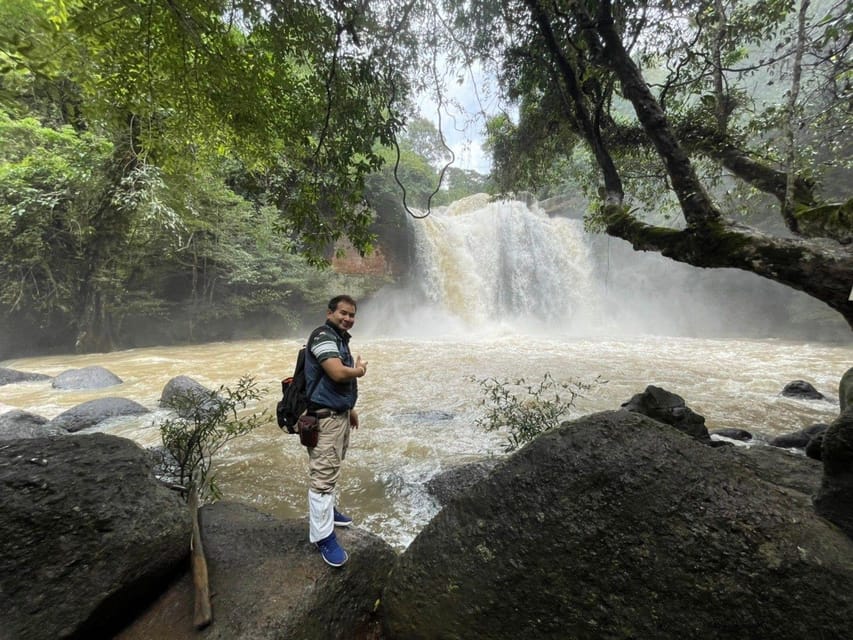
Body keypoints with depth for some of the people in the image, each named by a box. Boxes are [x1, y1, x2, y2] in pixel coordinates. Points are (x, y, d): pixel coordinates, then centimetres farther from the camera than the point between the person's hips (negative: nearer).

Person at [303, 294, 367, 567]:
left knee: (331, 469, 22)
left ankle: (327, 510, 39)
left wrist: (350, 408, 24)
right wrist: (359, 369, -9)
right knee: (323, 475, -3)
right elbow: (338, 373, -30)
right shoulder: (323, 336, -17)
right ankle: (323, 536, 7)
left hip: (339, 414, 10)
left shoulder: (340, 338, 14)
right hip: (325, 417, -10)